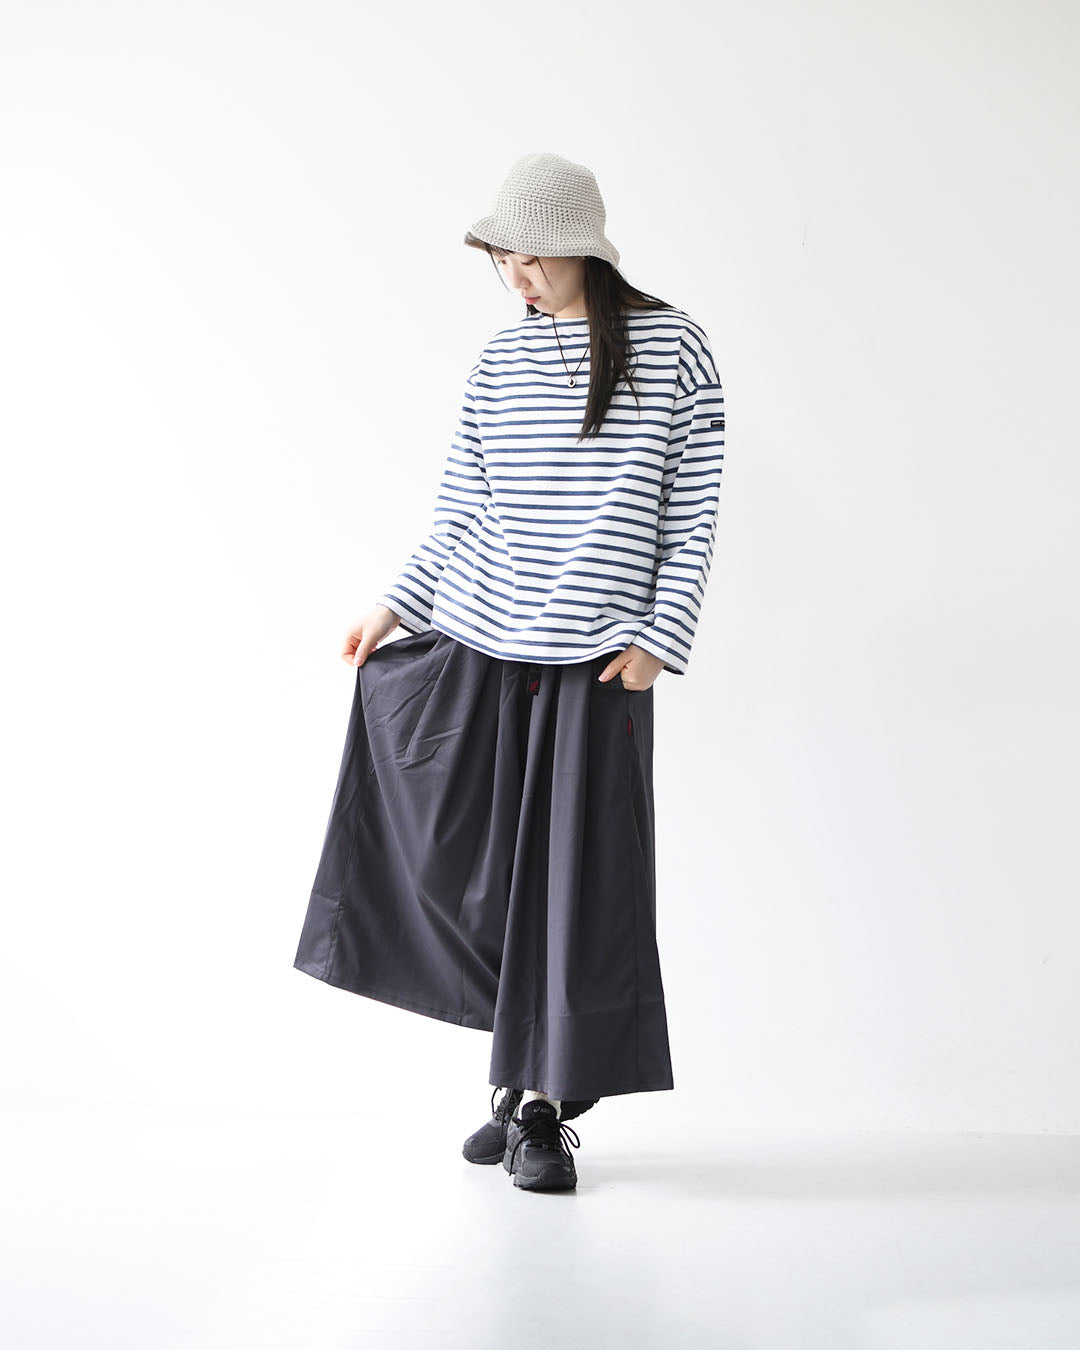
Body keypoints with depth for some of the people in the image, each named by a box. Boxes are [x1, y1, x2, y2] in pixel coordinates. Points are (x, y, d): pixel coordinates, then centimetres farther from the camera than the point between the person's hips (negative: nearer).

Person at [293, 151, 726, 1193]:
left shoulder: (672, 347, 2)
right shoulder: (500, 362, 10)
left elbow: (694, 510, 0)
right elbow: (459, 511, 13)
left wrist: (661, 636, -7)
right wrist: (395, 605, 5)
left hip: (595, 659, -3)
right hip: (476, 647, 3)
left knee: (579, 878, -1)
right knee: (464, 864, 3)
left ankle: (547, 1107, 12)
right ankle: (520, 1083, 19)